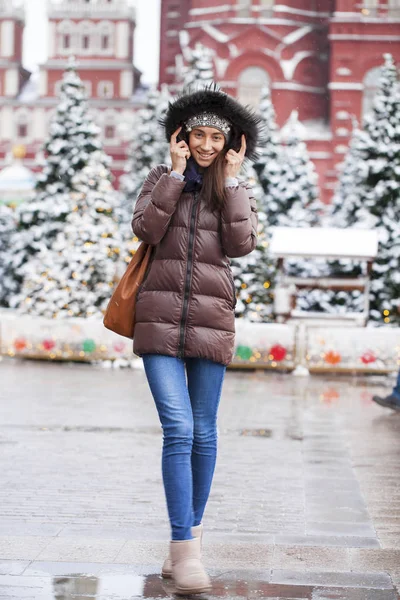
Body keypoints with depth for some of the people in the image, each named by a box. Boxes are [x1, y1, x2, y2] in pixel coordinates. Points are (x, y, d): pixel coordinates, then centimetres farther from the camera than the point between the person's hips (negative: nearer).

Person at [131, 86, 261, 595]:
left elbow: (241, 244, -7)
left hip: (211, 323, 2)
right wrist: (176, 173, -7)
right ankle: (184, 549, -14)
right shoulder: (161, 179, 9)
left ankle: (192, 532, 21)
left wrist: (231, 179, -5)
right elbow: (145, 230, -8)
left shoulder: (236, 189, 10)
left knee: (203, 433, 6)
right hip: (160, 319, -2)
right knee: (178, 429, -12)